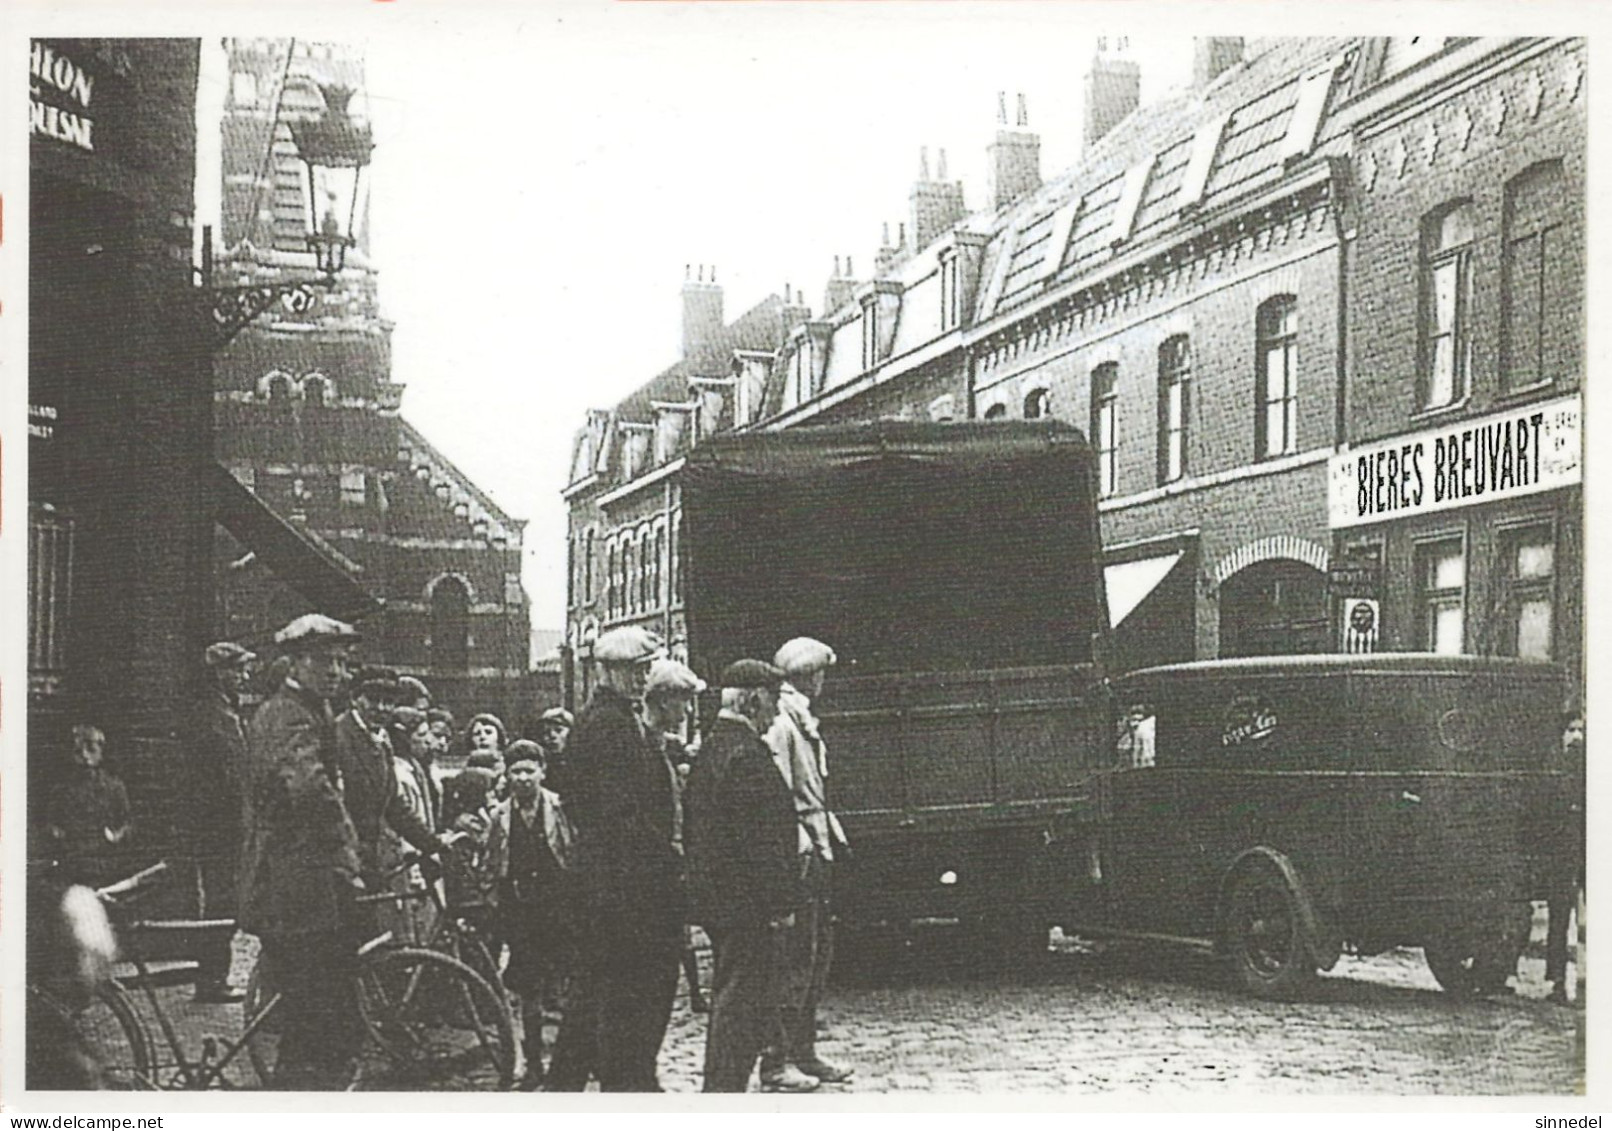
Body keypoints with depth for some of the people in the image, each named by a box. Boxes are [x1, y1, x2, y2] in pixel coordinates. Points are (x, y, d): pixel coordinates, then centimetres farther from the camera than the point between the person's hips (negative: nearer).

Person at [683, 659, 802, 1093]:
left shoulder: (709, 749, 13)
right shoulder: (748, 753, -18)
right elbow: (762, 837, -21)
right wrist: (781, 903, -18)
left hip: (714, 896, 10)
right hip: (747, 902, -10)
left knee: (734, 997, 17)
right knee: (738, 997, -4)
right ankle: (723, 1091, -1)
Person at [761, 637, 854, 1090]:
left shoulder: (804, 722, 20)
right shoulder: (780, 722, -12)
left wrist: (833, 836, 18)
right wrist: (800, 847, -22)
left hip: (816, 853, 10)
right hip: (797, 854, -10)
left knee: (819, 950, 12)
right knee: (796, 957, -8)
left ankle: (803, 1051, 19)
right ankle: (776, 1062, -3)